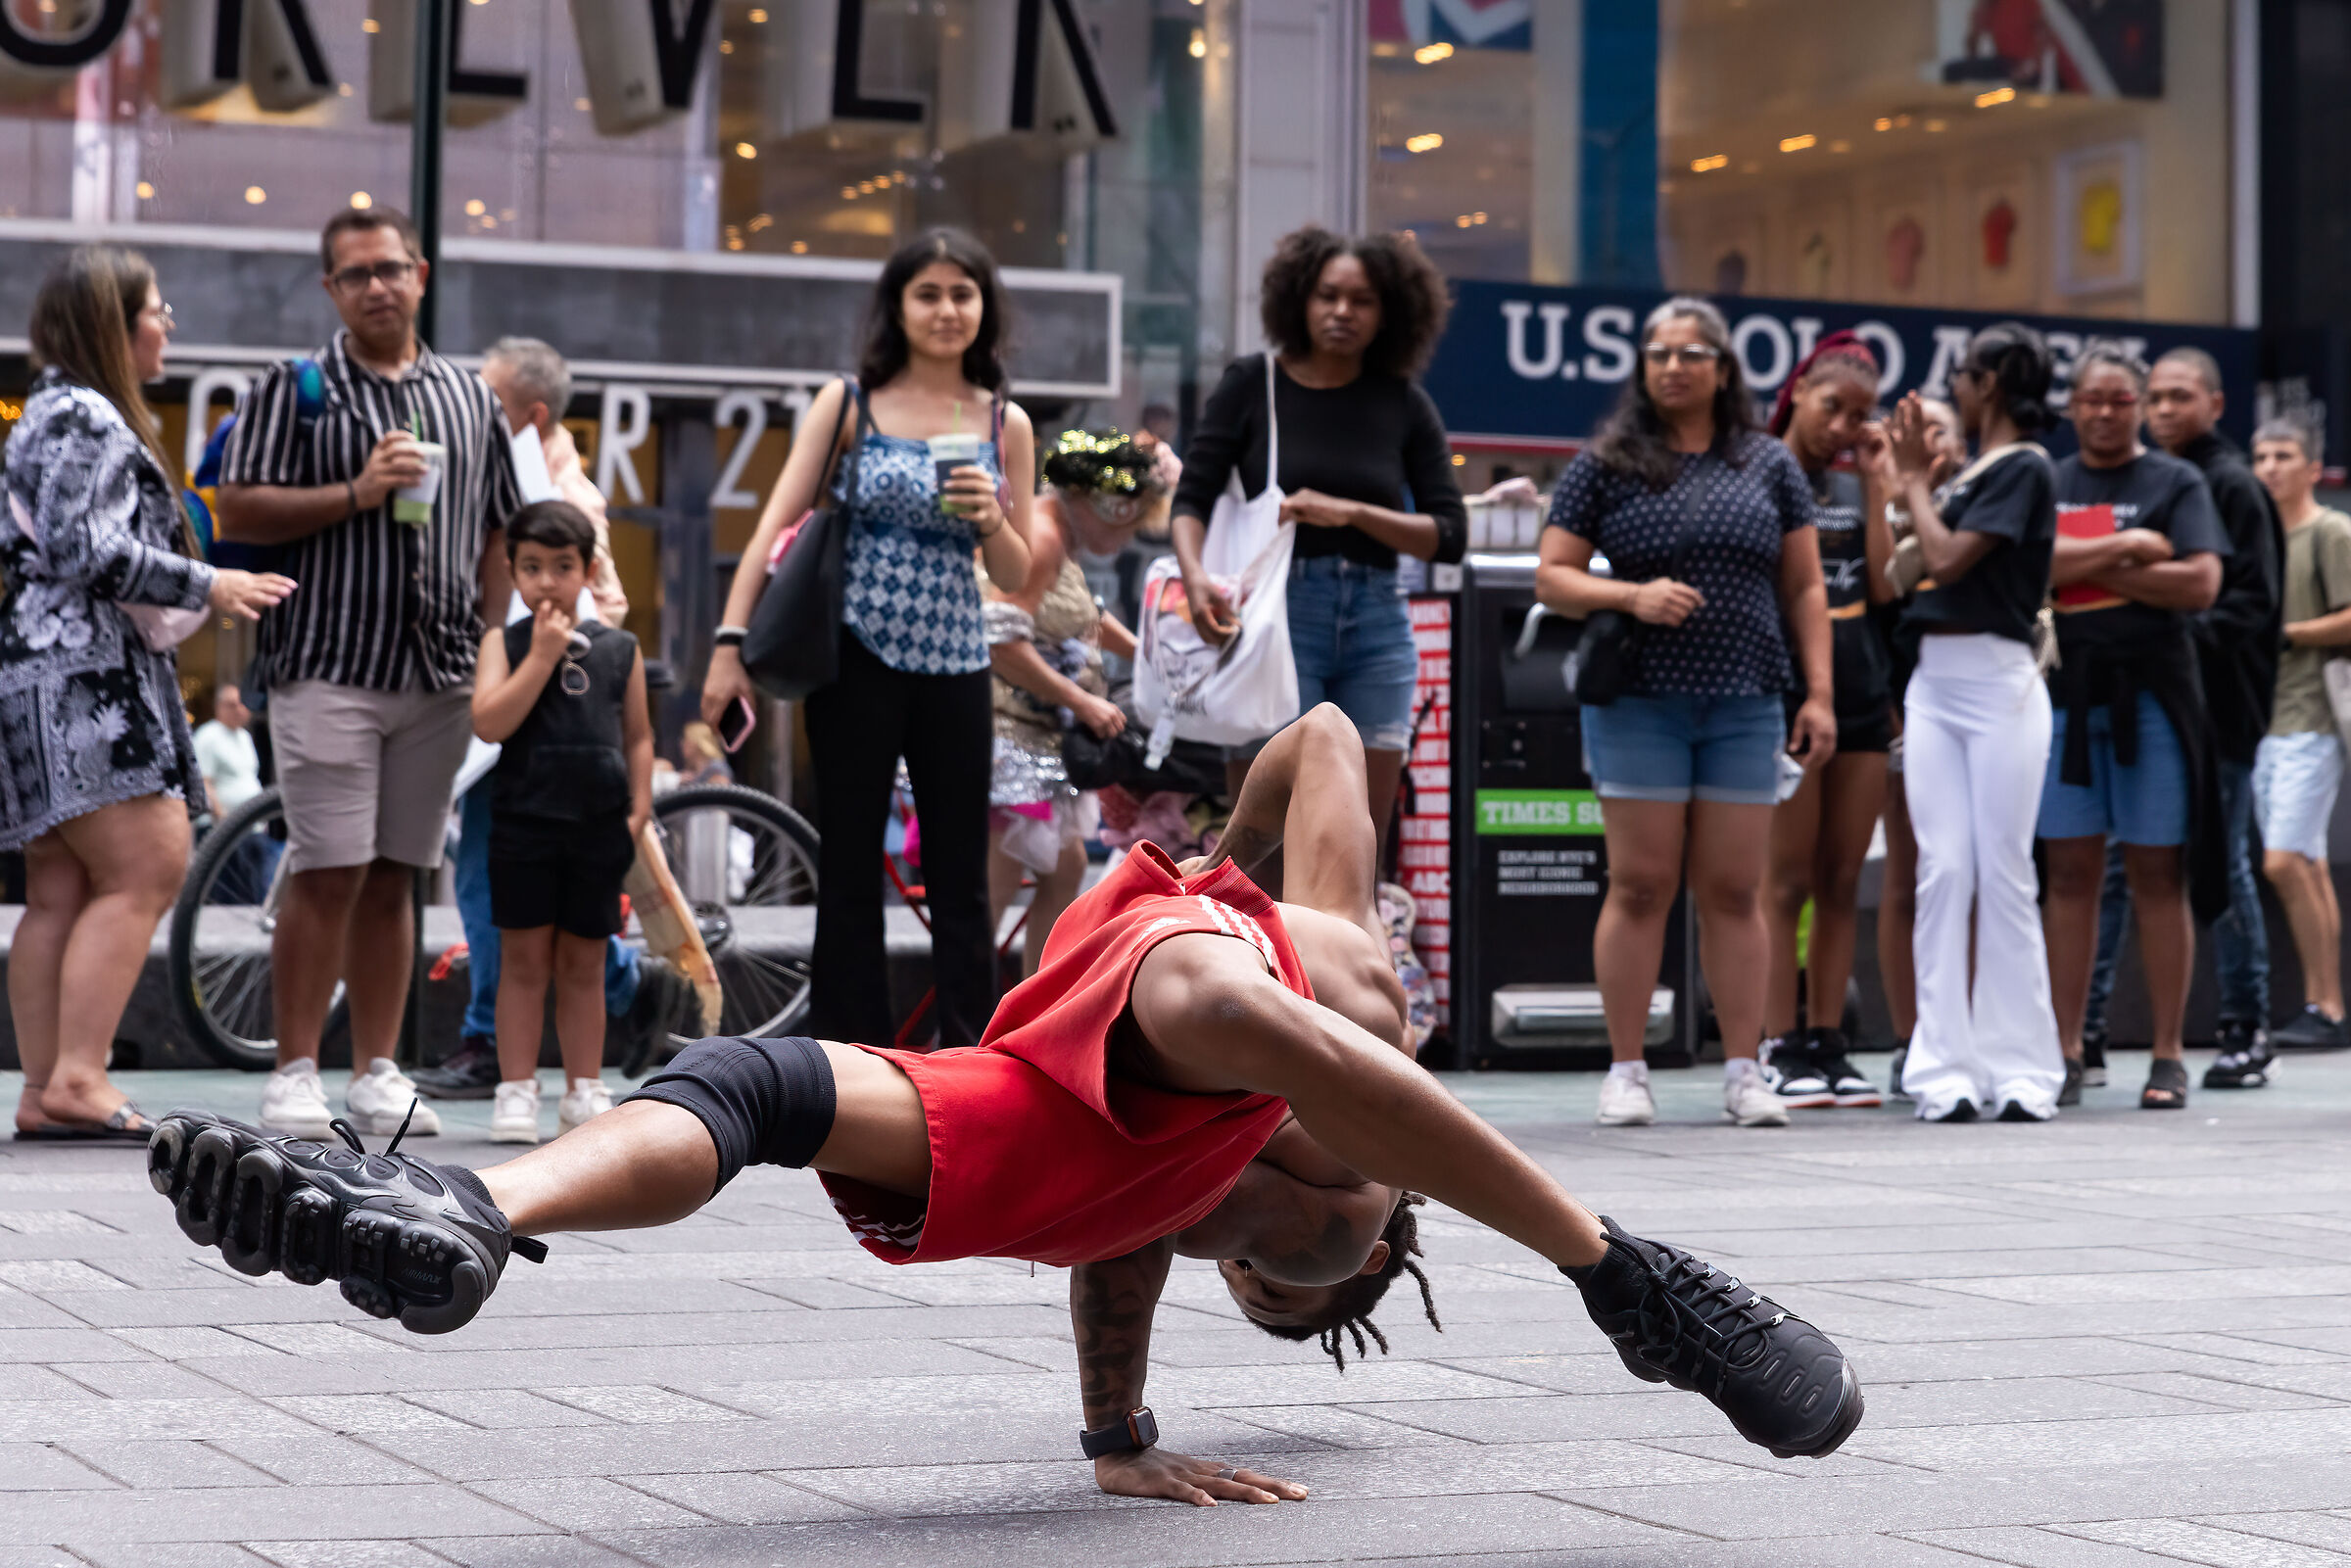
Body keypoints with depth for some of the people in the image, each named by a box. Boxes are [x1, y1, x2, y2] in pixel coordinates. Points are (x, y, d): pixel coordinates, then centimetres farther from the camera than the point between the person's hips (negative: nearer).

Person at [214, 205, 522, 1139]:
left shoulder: (469, 397, 15)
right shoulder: (295, 389, 3)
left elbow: (495, 537, 18)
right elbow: (238, 511, -4)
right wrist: (356, 494, -14)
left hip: (439, 677, 4)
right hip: (328, 668, -4)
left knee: (393, 881, 8)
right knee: (328, 877, -8)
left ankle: (377, 1076, 13)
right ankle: (294, 1075, -1)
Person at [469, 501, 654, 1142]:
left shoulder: (619, 649, 7)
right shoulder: (504, 643, 1)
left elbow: (638, 734, 12)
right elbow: (489, 723, -13)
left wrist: (639, 808, 3)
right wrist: (542, 656, -15)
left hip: (599, 826, 2)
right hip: (523, 823, -2)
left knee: (583, 963, 9)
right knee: (525, 959, 1)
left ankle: (585, 1090, 15)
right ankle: (517, 1090, 5)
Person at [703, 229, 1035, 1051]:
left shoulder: (1005, 425, 7)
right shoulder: (850, 403, 1)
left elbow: (1017, 576, 11)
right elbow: (776, 525, -3)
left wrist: (991, 520, -11)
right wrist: (731, 642, -11)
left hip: (955, 666, 2)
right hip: (858, 661, -2)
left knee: (962, 884, 4)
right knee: (850, 874, 3)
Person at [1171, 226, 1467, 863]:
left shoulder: (1404, 405, 8)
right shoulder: (1253, 385, 3)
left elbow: (1450, 534, 3)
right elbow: (1192, 499, -2)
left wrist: (1350, 513, -11)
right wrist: (1195, 575, -22)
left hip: (1376, 624, 3)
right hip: (1278, 614, -3)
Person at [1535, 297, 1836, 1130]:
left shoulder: (1769, 466, 10)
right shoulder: (1606, 465, 5)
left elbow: (1804, 588, 11)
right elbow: (1552, 576, 3)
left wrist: (1818, 692, 3)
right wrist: (1632, 596, -14)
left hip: (1745, 706, 2)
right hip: (1638, 702, -1)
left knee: (1735, 890, 3)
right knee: (1641, 886, -1)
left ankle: (1744, 1071, 8)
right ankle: (1626, 1071, 5)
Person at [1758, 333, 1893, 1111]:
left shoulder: (1856, 484, 15)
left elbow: (1885, 586, 2)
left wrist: (1874, 479, 2)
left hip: (1863, 687, 5)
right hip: (1788, 682, -5)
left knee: (1842, 879, 6)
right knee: (1787, 879, -4)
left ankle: (1827, 1043, 10)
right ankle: (1780, 1049, -2)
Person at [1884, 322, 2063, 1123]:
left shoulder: (2025, 468, -6)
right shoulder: (1966, 474, 17)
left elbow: (1948, 558, -14)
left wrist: (1915, 480, 1)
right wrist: (1907, 477, 17)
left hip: (2000, 681, -7)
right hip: (1934, 681, 7)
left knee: (2004, 875, -4)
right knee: (1941, 871, 0)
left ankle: (2022, 1069, 2)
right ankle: (1944, 1067, 0)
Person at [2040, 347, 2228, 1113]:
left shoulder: (2175, 483, 6)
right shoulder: (2045, 485, 15)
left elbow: (2201, 582, -8)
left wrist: (2084, 569, -7)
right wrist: (2123, 548, -9)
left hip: (2150, 695, -2)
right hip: (2064, 694, 2)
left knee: (2158, 876, -1)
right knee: (2070, 874, 2)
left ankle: (2168, 1057, 3)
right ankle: (2066, 1055, 5)